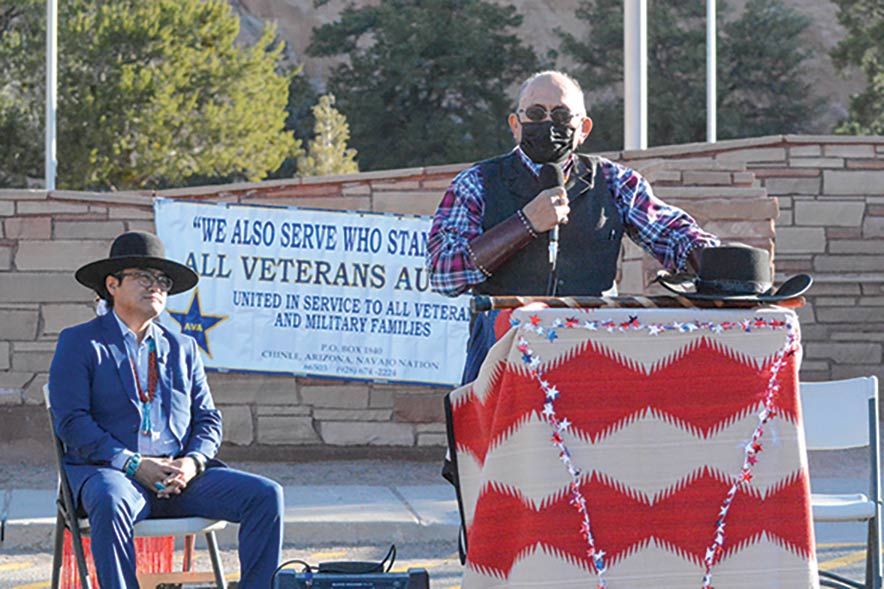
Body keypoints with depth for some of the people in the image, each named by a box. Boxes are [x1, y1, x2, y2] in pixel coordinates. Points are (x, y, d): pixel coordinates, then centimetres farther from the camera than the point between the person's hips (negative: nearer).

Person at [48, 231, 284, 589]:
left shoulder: (182, 348, 22)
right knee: (111, 502, -41)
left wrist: (193, 461, -7)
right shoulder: (79, 343, 6)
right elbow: (71, 421, -5)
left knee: (266, 496, -16)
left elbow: (207, 418, 17)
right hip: (107, 470, -5)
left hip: (181, 475, 5)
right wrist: (135, 465, -16)